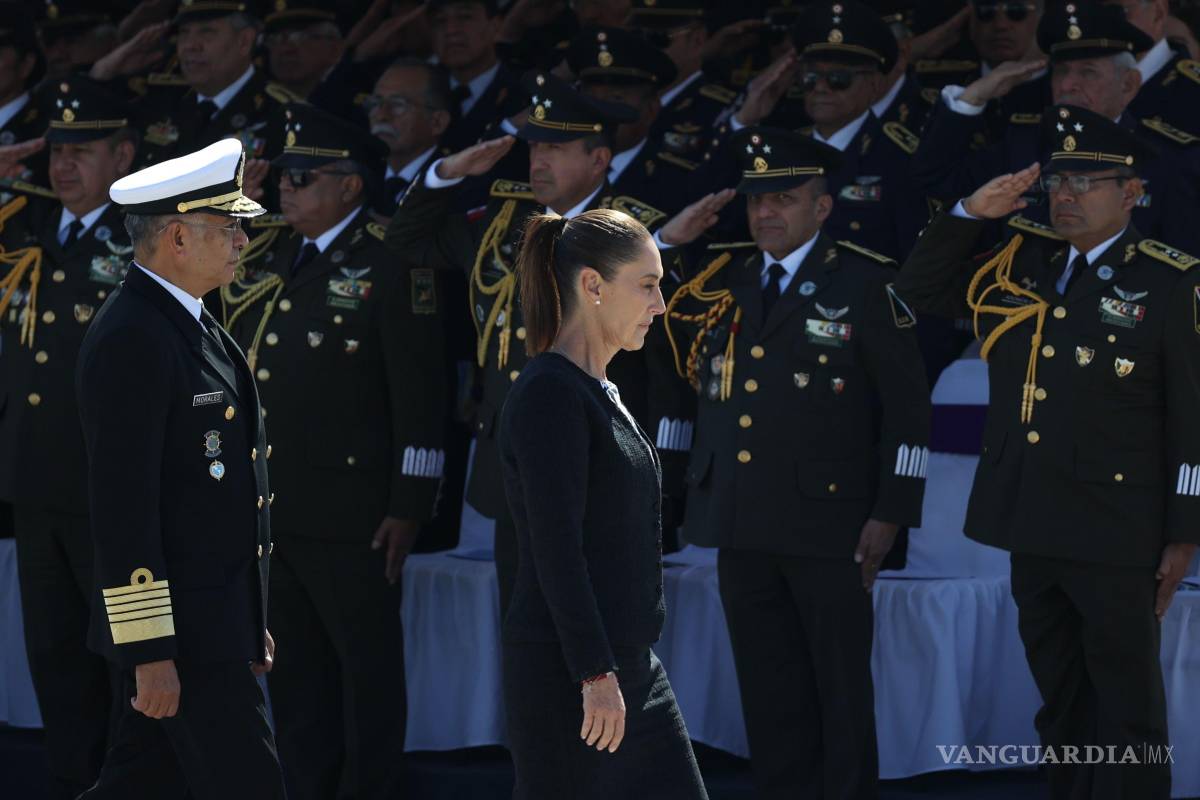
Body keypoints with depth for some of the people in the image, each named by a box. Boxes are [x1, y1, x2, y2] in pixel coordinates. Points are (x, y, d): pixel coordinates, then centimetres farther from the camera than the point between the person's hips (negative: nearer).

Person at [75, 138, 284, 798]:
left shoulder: (190, 324, 14)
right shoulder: (132, 340, -18)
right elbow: (123, 506, -21)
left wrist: (250, 625, 22)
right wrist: (150, 652, -22)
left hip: (216, 619, 9)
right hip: (180, 631, -9)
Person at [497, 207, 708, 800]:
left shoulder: (601, 393, 15)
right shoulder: (549, 394, -14)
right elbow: (555, 545, -20)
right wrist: (595, 674, -23)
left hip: (629, 665, 9)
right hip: (566, 673, -9)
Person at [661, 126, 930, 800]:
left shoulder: (865, 284, -5)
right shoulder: (723, 282, 11)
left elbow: (909, 407, -6)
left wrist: (891, 515, -10)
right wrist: (669, 241, 5)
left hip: (828, 524, -5)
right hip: (742, 526, 5)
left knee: (841, 689, 3)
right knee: (768, 691, 10)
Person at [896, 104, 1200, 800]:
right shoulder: (1019, 261, 9)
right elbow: (920, 289, 17)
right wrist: (971, 215, 1)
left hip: (1116, 538, -6)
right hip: (1033, 529, 6)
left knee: (1127, 709, 0)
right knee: (1062, 707, 15)